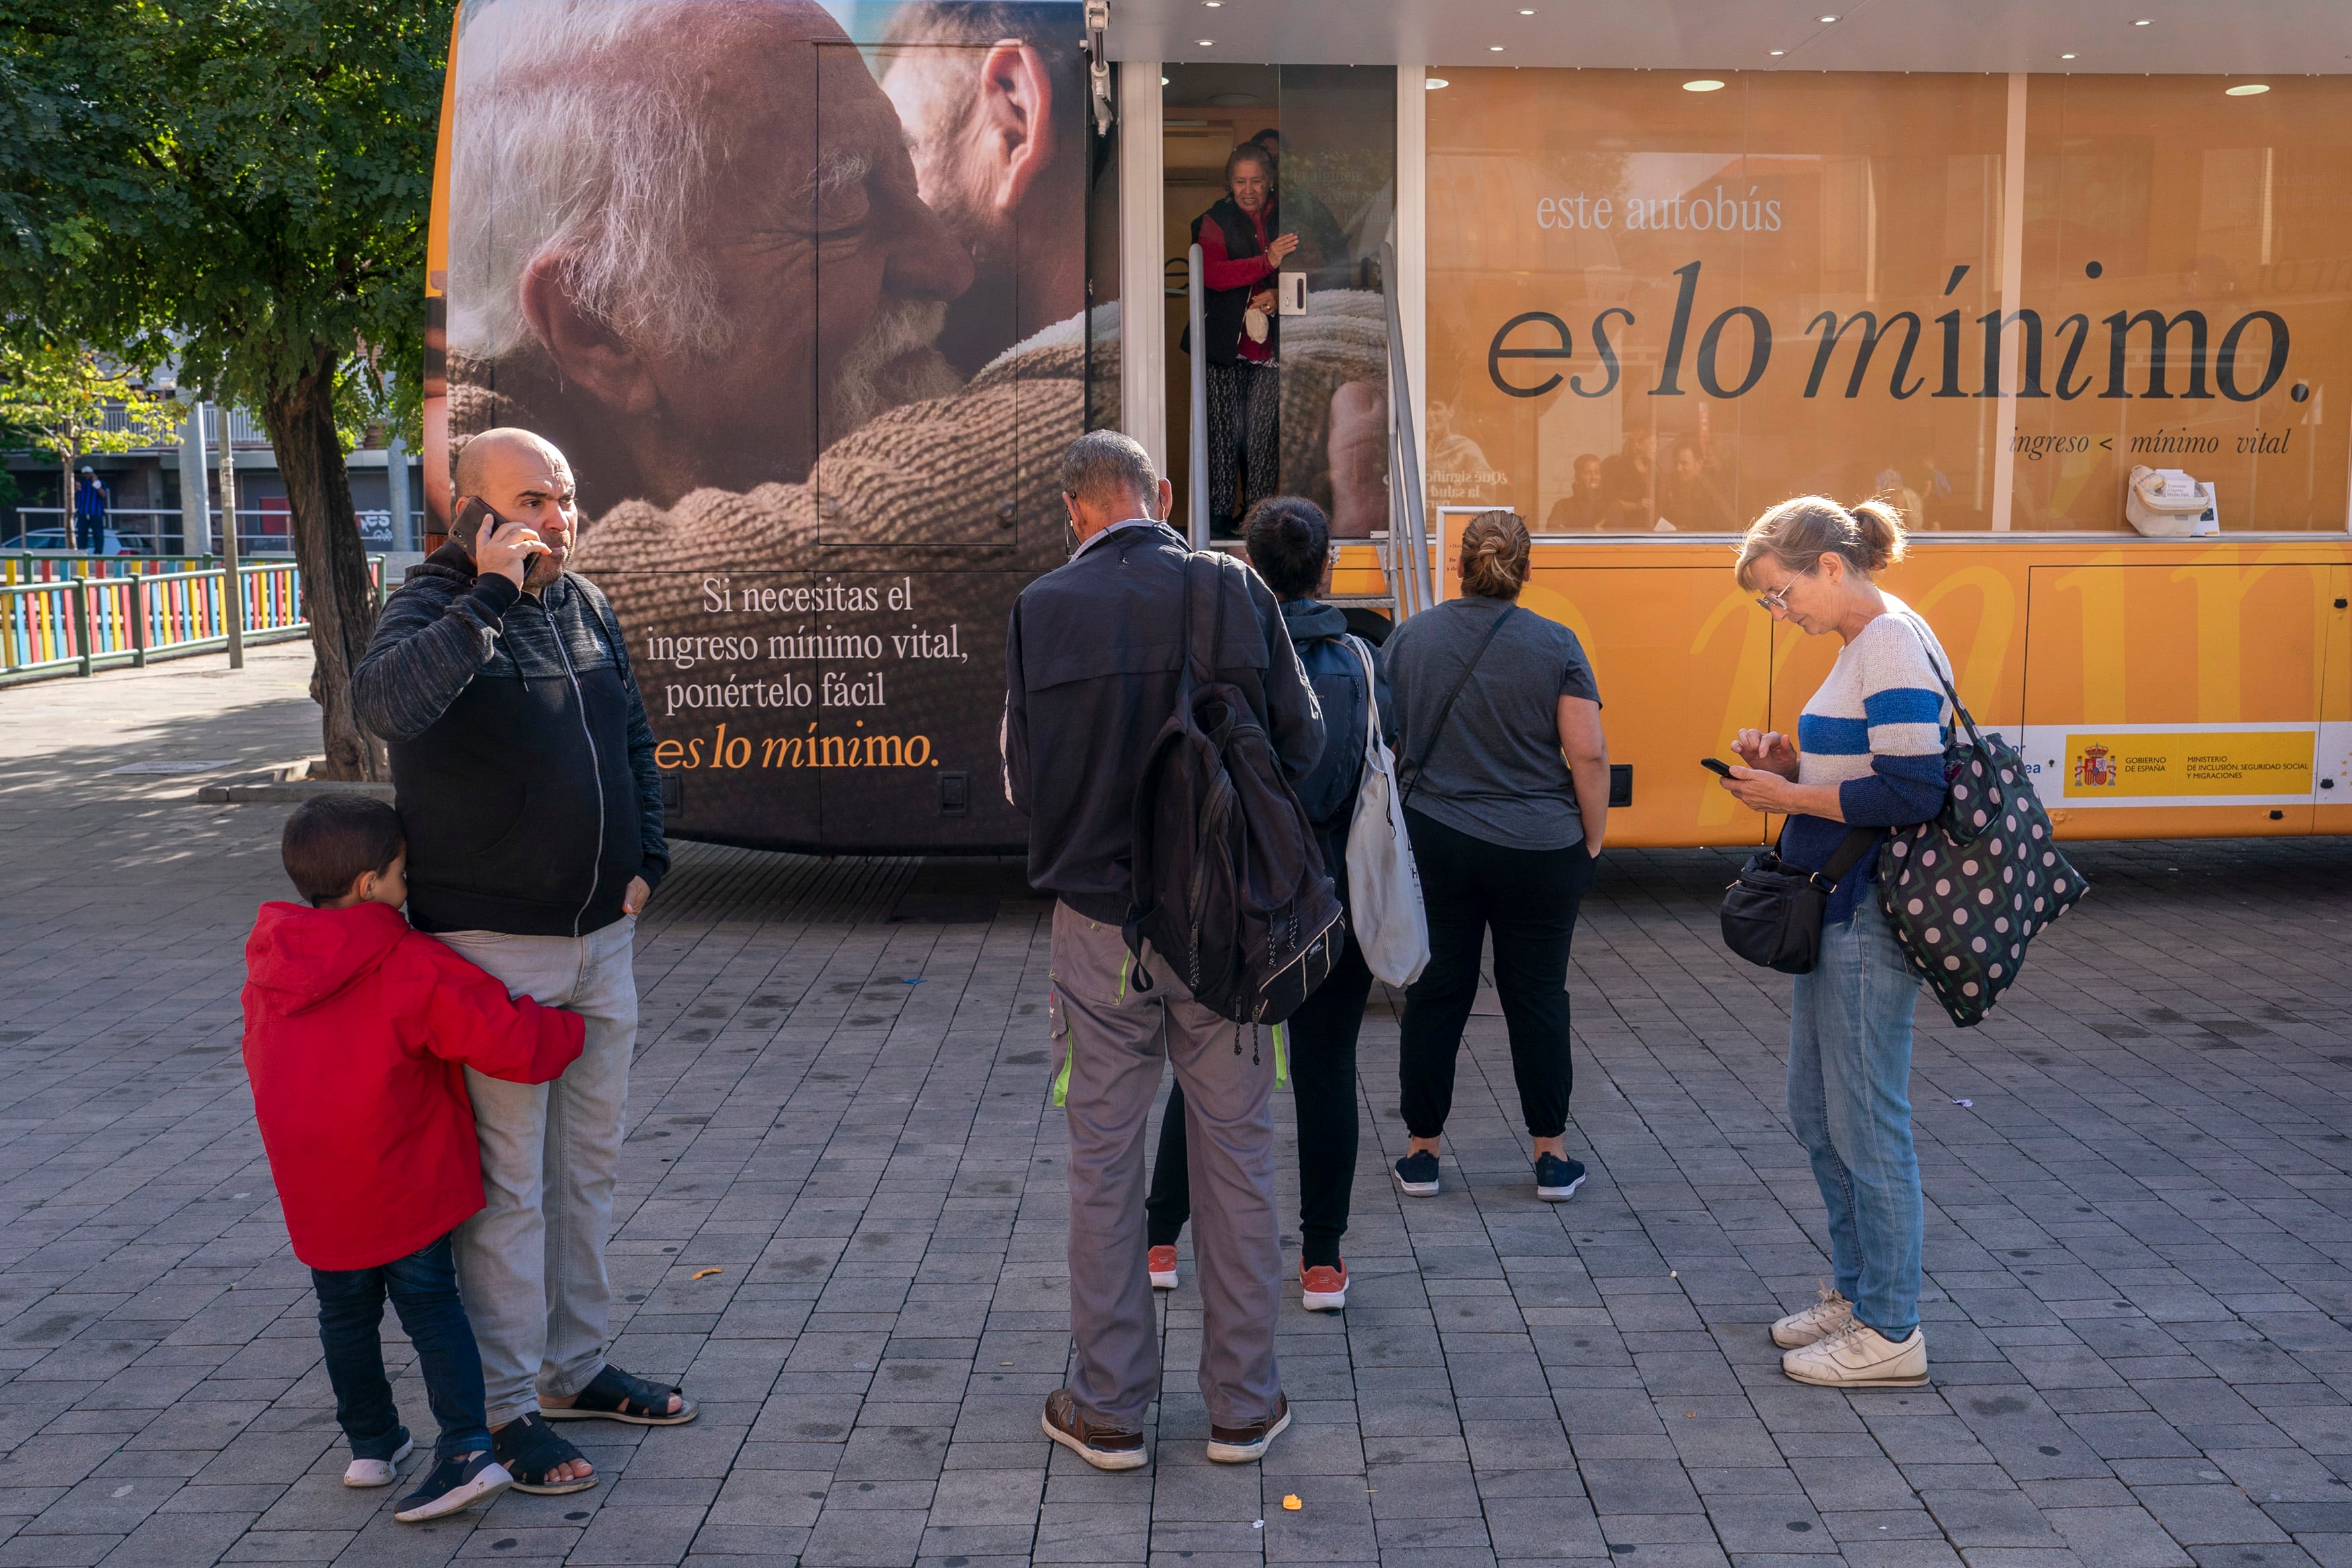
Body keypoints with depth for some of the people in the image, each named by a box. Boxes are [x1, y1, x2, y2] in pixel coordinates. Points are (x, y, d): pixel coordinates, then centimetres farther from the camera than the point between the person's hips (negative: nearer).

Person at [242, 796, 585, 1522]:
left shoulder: (269, 966, 4)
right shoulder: (413, 969, -15)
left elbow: (264, 1062, 15)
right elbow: (510, 1042, -19)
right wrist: (570, 1028, 0)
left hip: (314, 1195, 4)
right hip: (406, 1183, -4)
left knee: (346, 1314, 20)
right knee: (432, 1307, 8)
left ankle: (371, 1445, 31)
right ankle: (466, 1447, 1)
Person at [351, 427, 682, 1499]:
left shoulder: (587, 606, 8)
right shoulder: (434, 608, -13)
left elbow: (634, 738, 20)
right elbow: (385, 704, -36)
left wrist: (645, 858, 9)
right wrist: (488, 595, -33)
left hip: (600, 938, 7)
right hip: (492, 947, -7)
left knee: (588, 1166, 16)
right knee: (508, 1183, 0)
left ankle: (575, 1368, 31)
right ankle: (507, 1405, 12)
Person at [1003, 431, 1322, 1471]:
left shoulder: (1042, 608, -6)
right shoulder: (1236, 591, -6)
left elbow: (1021, 779, -1)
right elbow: (1303, 742, -1)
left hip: (1098, 919, 0)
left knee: (1103, 1161, 10)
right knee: (1235, 1153, 11)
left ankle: (1109, 1408, 19)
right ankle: (1242, 1405, 20)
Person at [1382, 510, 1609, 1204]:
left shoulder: (1408, 639, 2)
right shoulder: (1556, 645, -5)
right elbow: (1588, 755, -8)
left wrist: (1394, 833, 17)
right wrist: (1593, 837, 4)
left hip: (1434, 844, 2)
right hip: (1540, 852, -1)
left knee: (1434, 995, 9)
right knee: (1537, 997, 8)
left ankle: (1422, 1151, 17)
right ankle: (1552, 1158, 15)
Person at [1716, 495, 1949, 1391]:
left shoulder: (1895, 646, -16)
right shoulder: (1861, 646, 14)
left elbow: (1913, 793, -23)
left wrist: (1789, 796, -16)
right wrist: (1792, 762, 6)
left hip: (1871, 921, -11)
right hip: (1838, 912, 11)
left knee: (1867, 1125, -1)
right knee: (1816, 1114, 18)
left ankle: (1890, 1335, 11)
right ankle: (1857, 1294, 33)